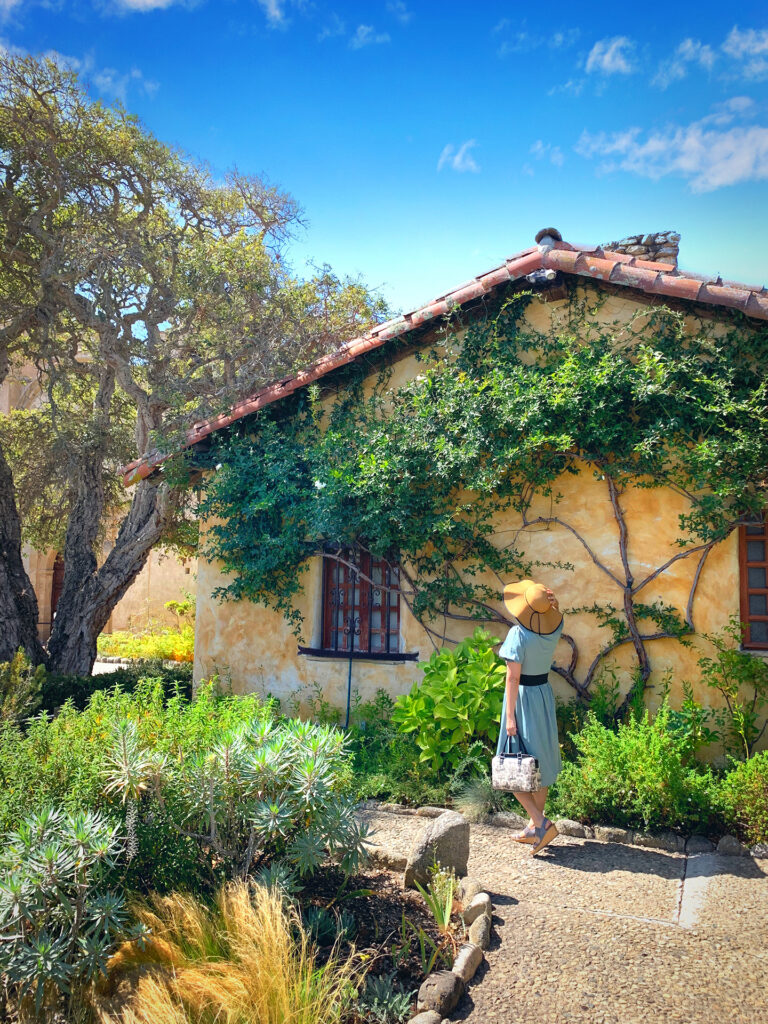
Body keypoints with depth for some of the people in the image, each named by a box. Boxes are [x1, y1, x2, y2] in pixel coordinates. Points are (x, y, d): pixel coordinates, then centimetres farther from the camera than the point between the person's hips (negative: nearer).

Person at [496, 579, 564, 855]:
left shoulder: (519, 634, -22)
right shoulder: (554, 630, -5)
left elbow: (512, 679, -22)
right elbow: (555, 612, 19)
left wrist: (510, 716, -18)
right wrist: (550, 600, -4)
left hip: (523, 698, -7)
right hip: (545, 694, 7)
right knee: (540, 762, 15)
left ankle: (541, 823, -3)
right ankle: (534, 827, 24)